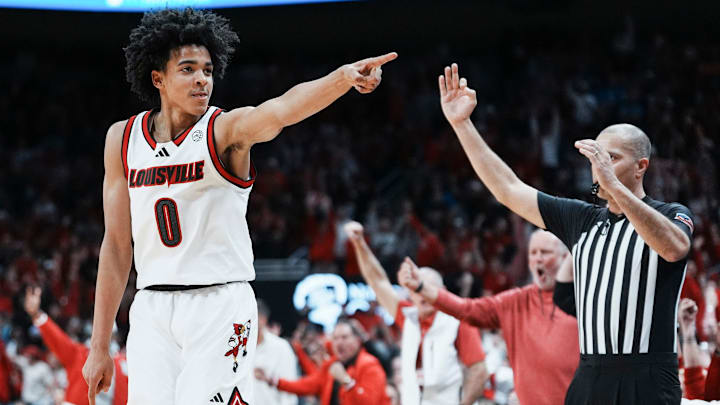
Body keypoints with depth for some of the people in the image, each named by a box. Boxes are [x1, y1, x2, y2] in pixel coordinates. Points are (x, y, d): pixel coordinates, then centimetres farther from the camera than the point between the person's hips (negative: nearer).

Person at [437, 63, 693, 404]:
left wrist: (614, 185, -30)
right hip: (589, 377, 5)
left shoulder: (672, 215, 0)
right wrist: (461, 124, 9)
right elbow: (508, 189, 15)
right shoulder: (581, 219, 15)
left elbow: (674, 248, -23)